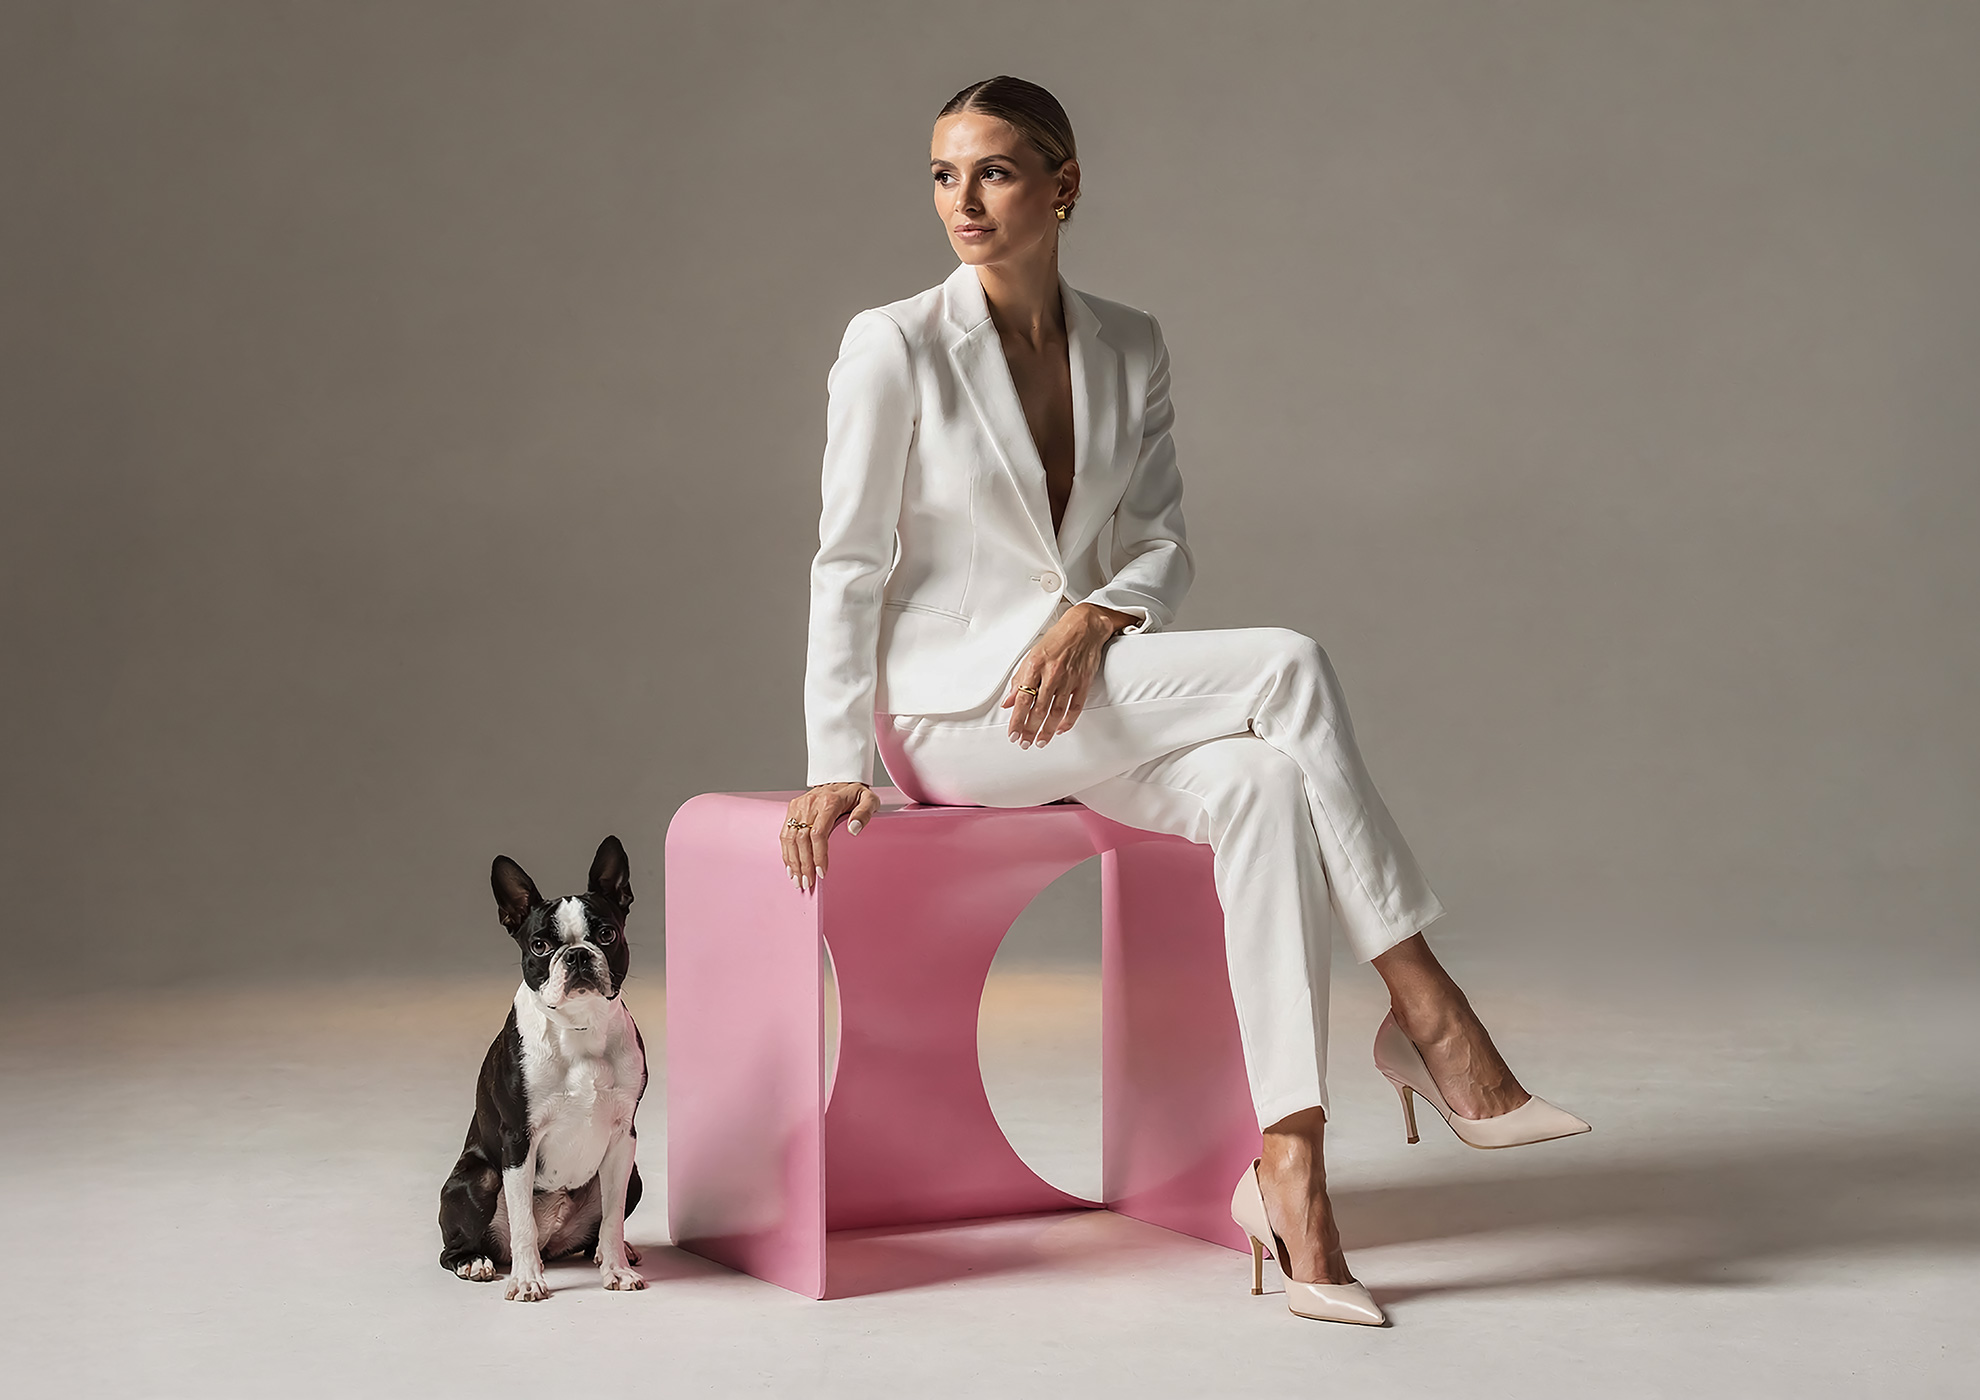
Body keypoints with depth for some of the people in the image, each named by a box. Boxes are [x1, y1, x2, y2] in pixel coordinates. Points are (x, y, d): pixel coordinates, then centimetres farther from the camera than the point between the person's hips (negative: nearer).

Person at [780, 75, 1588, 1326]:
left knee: (1263, 785, -30)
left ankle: (1290, 1168, -33)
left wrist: (1093, 617, -15)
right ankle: (1428, 1012, -20)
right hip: (951, 702, -5)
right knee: (1289, 667, -25)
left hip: (1085, 695, 5)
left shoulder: (1131, 350, 9)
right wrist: (837, 763, -10)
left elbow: (1165, 546, 7)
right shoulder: (894, 348, -4)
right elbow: (849, 564, -5)